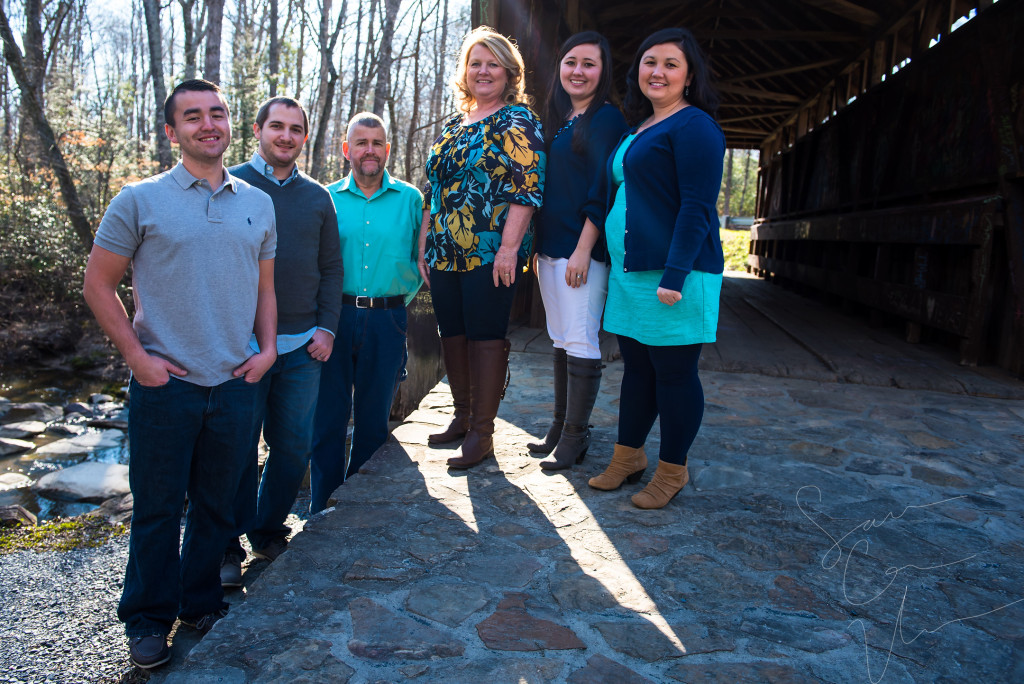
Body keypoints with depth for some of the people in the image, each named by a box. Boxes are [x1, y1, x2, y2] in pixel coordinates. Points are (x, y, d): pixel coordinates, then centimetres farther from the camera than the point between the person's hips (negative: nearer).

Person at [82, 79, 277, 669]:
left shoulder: (258, 203, 9)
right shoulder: (140, 200, -2)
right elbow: (99, 283, 1)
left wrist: (268, 348, 3)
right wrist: (137, 355, -7)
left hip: (236, 383, 3)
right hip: (166, 383, -3)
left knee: (218, 504, 14)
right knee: (157, 507, 7)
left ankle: (202, 601, 34)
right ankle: (149, 617, 27)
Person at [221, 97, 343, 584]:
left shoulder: (317, 197, 13)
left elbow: (331, 268, 14)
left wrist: (327, 327, 3)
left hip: (303, 345, 4)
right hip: (241, 343, -3)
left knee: (293, 445, 9)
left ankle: (269, 531, 29)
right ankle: (228, 547, 18)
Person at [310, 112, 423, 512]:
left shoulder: (410, 199, 6)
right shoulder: (327, 199, 7)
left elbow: (421, 262, 11)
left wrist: (399, 300, 3)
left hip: (387, 321, 0)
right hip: (335, 318, 0)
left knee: (374, 417, 9)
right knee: (329, 415, 2)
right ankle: (323, 509, 15)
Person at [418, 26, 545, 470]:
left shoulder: (518, 120, -2)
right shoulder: (453, 125, 18)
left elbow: (526, 187, -12)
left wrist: (510, 246, -21)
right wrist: (423, 246, 14)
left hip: (490, 253, -7)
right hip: (444, 253, 7)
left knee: (486, 336, -2)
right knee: (452, 334, 11)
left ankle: (482, 433, 8)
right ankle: (462, 417, 26)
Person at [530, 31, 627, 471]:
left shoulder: (606, 118, -5)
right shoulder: (556, 120, 18)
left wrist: (583, 249, -18)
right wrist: (539, 246, 15)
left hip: (583, 250, -8)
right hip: (549, 249, 8)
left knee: (580, 343, -4)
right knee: (560, 341, 12)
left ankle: (575, 438, 5)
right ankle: (559, 426, 21)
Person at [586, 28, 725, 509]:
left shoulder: (693, 126, -9)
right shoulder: (638, 128, 19)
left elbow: (697, 207, -17)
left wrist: (674, 275, -23)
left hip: (673, 274, -8)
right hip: (631, 272, 9)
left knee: (673, 372, 1)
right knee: (636, 365, 14)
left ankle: (672, 471, 15)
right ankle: (628, 457, 26)